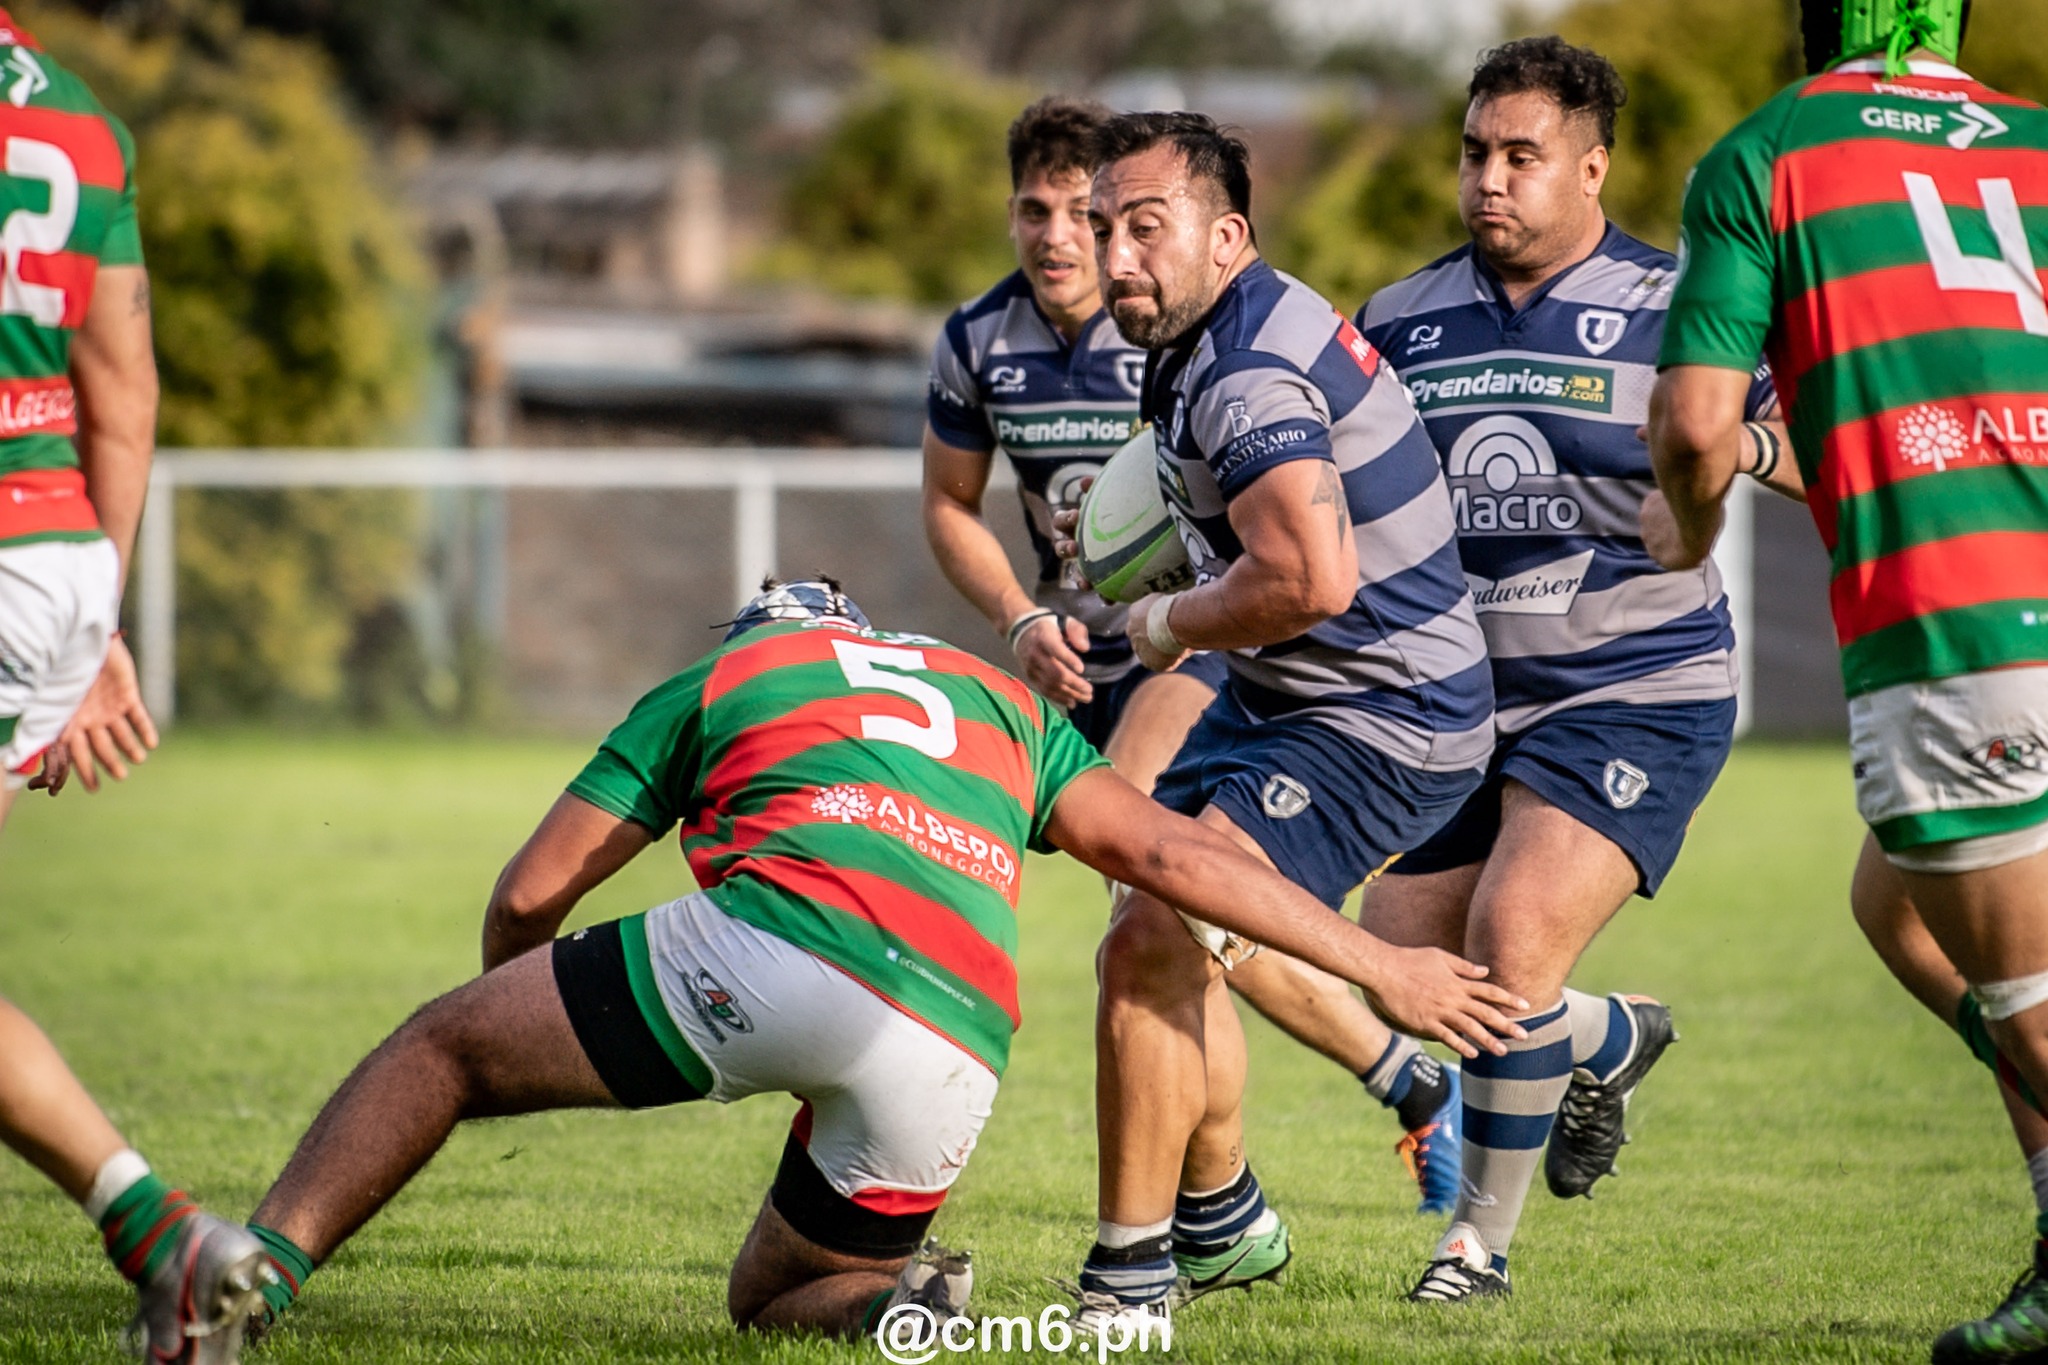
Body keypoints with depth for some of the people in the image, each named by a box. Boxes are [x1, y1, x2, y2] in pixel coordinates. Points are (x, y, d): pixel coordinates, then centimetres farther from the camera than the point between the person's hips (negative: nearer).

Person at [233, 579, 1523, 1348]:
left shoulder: (711, 681, 28)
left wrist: (506, 998, 46)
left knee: (441, 1048, 14)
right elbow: (1171, 852, 24)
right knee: (769, 1297, 25)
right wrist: (1380, 966, 28)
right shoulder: (1003, 701, 35)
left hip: (776, 937, -3)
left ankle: (259, 1260, -8)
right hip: (955, 1054, 3)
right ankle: (891, 1295, -9)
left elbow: (529, 896, 26)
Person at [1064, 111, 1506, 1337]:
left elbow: (1312, 579, -37)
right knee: (1151, 948, 20)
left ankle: (1130, 1282, -11)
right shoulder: (1213, 344, 7)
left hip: (1379, 724, -11)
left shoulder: (1251, 376, -25)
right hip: (1280, 699, 11)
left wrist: (1173, 623, -19)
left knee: (1152, 951, -19)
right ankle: (1224, 1221, 37)